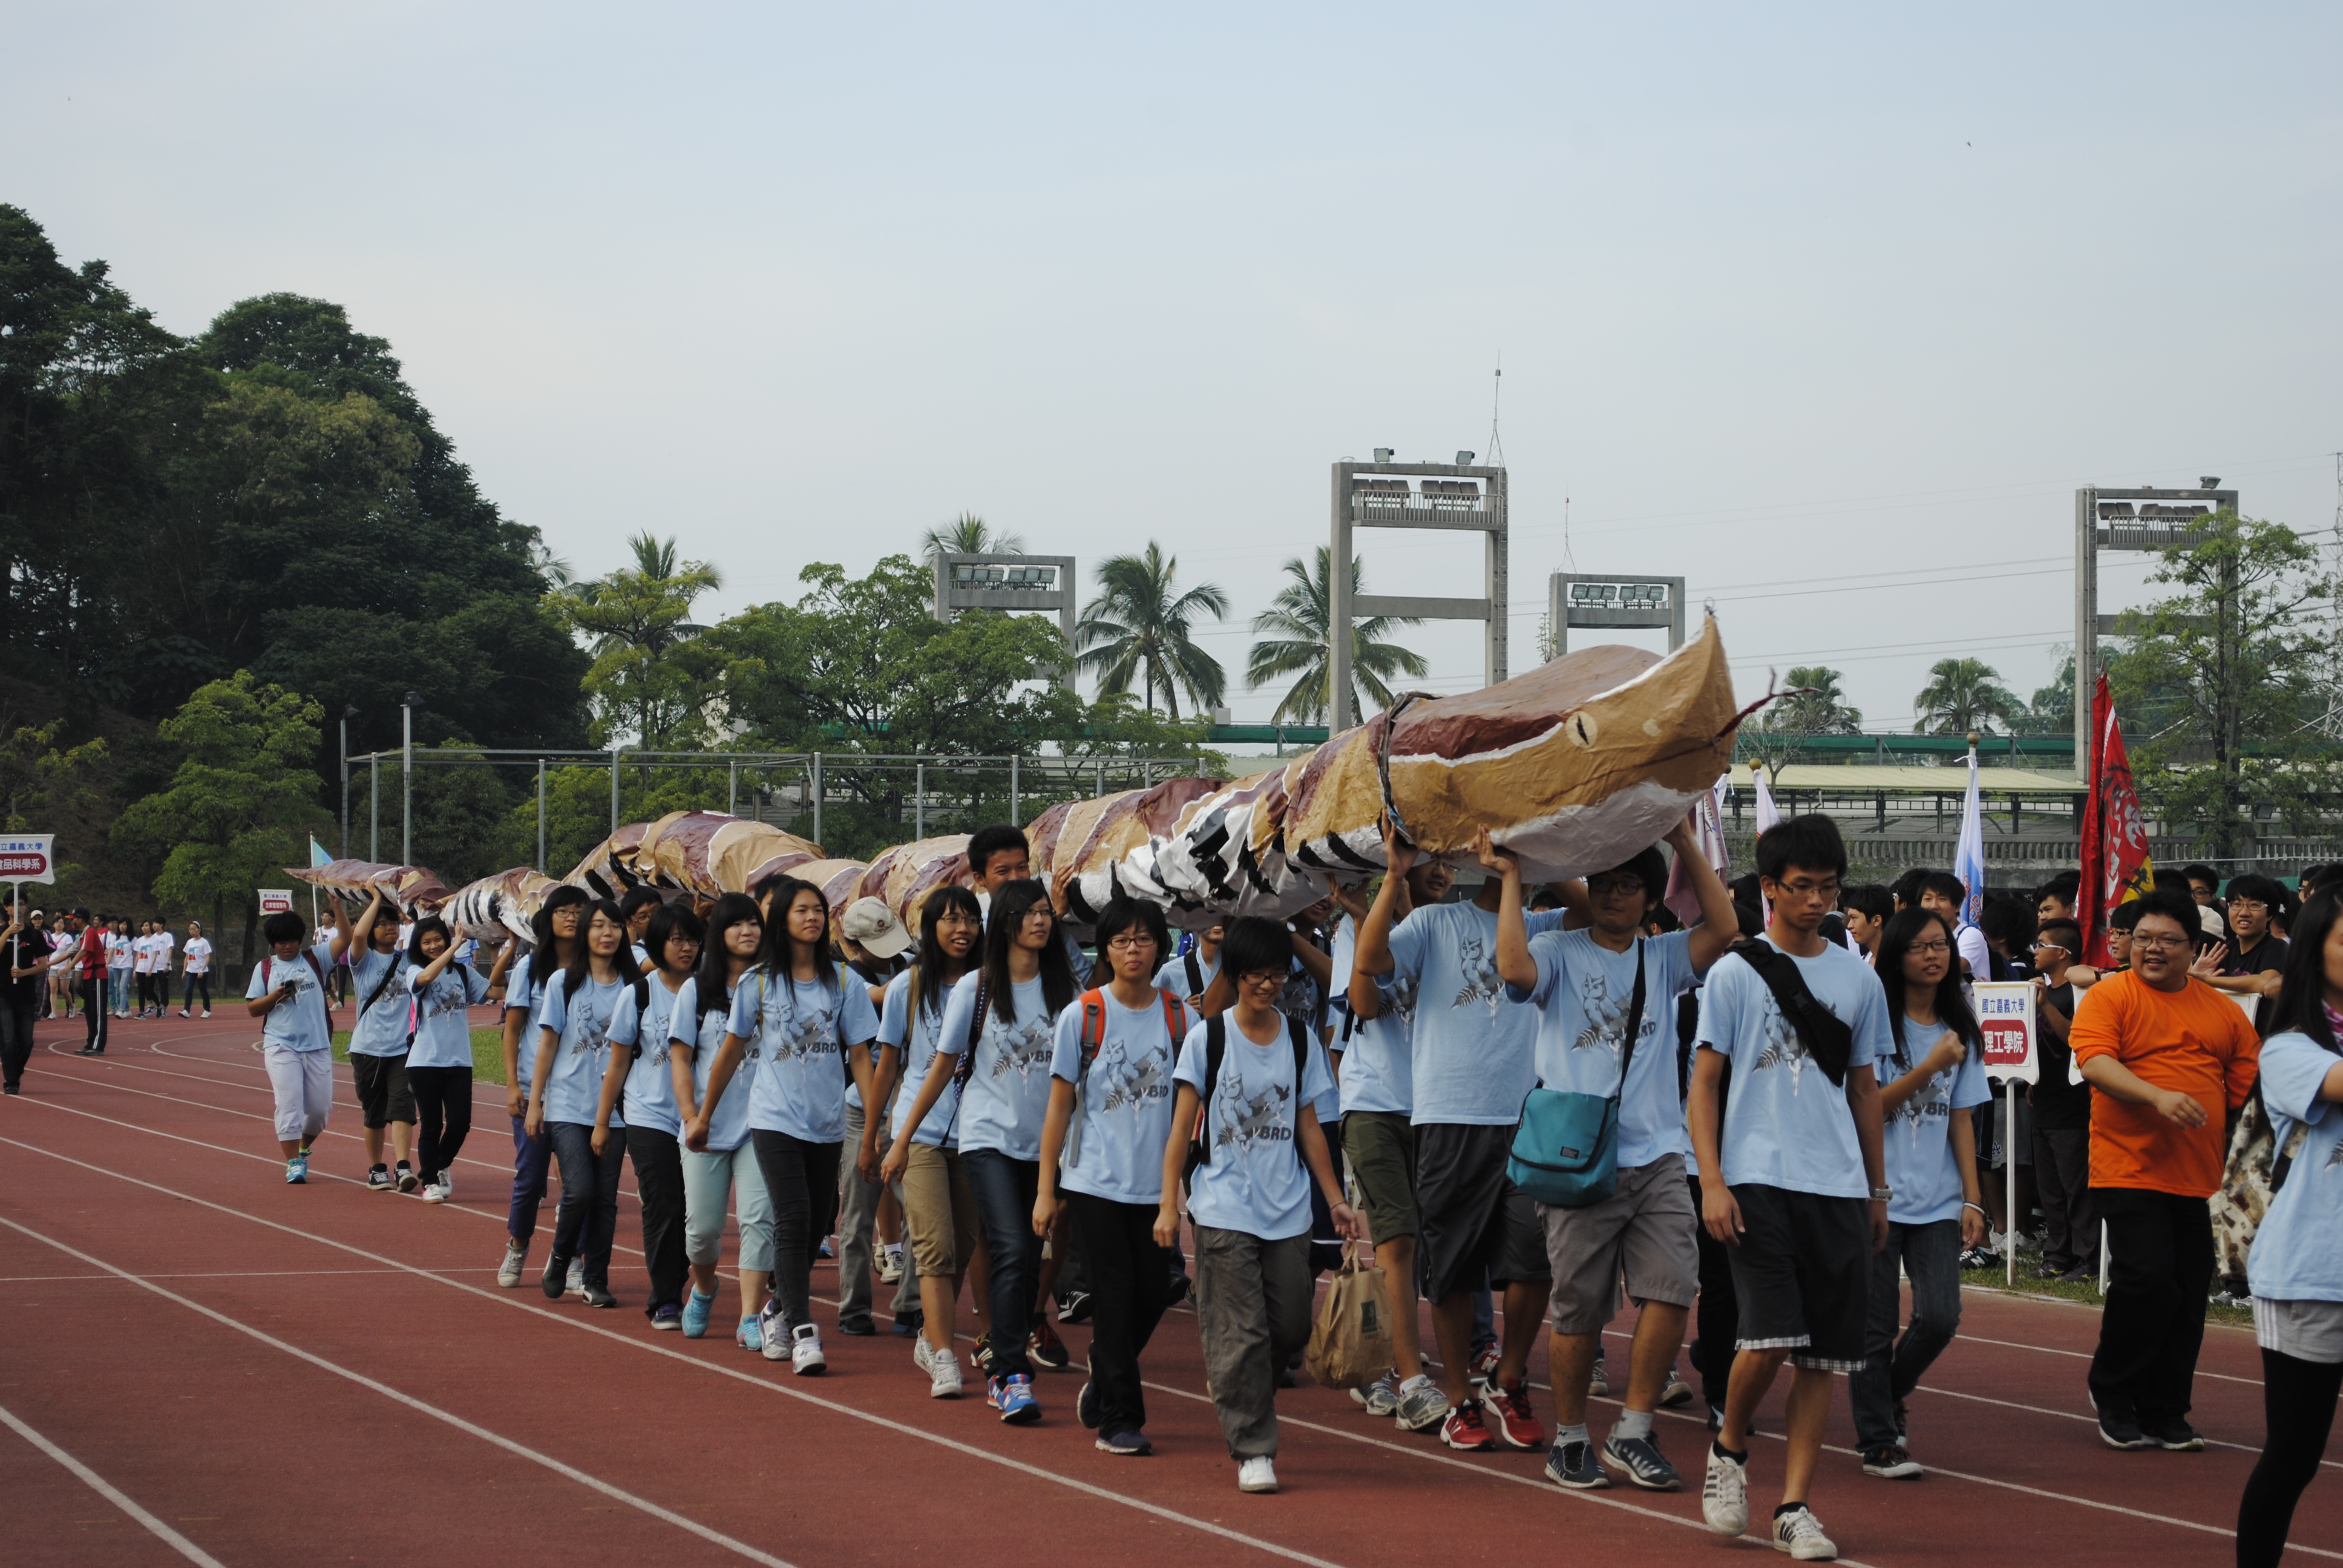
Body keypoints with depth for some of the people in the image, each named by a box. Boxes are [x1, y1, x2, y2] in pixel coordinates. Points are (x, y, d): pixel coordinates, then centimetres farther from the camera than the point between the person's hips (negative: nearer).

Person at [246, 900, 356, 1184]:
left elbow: (344, 938, -7)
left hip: (318, 1045, 1)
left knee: (320, 1105, 5)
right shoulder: (264, 968, 7)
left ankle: (303, 1149, 30)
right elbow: (252, 1009, 6)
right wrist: (277, 995, -11)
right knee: (289, 1103, -8)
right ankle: (293, 1163, -3)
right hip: (281, 1046, -1)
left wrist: (337, 906, -19)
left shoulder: (315, 958, 6)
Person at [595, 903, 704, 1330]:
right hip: (650, 1116, -2)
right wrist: (602, 1122, 5)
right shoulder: (639, 994, -1)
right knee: (663, 1209, -7)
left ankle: (671, 1292, 18)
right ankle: (664, 1301, 1)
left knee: (690, 1211, 3)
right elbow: (619, 1063, 5)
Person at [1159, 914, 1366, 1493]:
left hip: (1288, 1213, 4)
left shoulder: (1299, 1039, 8)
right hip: (1224, 1210, -4)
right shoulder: (1207, 1038, -1)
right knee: (1241, 1332, -6)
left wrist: (1337, 1201, 13)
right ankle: (1253, 1449, -1)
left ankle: (1233, 1389, 29)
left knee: (1291, 1326, 2)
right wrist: (1168, 1204, -6)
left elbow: (1308, 1128, 14)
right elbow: (1183, 1127, 0)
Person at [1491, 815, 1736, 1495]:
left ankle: (1632, 1435, 3)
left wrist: (1686, 844, -1)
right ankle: (1570, 1439, 17)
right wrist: (1510, 879, -11)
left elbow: (1724, 928, -1)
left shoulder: (1662, 959, 14)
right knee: (1579, 1311, 1)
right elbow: (1515, 967, -18)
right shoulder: (1560, 954, 4)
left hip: (1657, 1158, 3)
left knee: (1673, 1290, -9)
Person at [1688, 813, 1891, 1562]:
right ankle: (1729, 1451, 12)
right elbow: (1704, 1084, 0)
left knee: (1822, 1353, 1)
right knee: (1769, 1337, -15)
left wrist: (1878, 1189, 17)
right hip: (1760, 1182, -4)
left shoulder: (1858, 979, 12)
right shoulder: (1735, 973, 0)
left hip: (1839, 1189, 4)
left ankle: (1795, 1507, 6)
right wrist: (1712, 1183, -9)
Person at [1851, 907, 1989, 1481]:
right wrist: (1930, 1066, -16)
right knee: (1875, 1326, -1)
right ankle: (1878, 1442, 9)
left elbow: (1961, 1119, 13)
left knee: (1940, 1318, -5)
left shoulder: (1958, 1029, 11)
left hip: (1937, 1200, 4)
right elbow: (1867, 1106, -8)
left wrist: (1973, 1198, 8)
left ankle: (1889, 1394, 23)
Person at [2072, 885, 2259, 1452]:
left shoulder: (2222, 1010, 12)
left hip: (2197, 1180, 5)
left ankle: (2164, 1412, 16)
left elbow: (2248, 1087, 15)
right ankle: (2112, 1394, 7)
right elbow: (2094, 1063, -17)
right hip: (2130, 1169, -5)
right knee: (2147, 1279, -14)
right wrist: (2158, 1096, -29)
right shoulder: (2109, 997, -2)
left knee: (2189, 1292, 4)